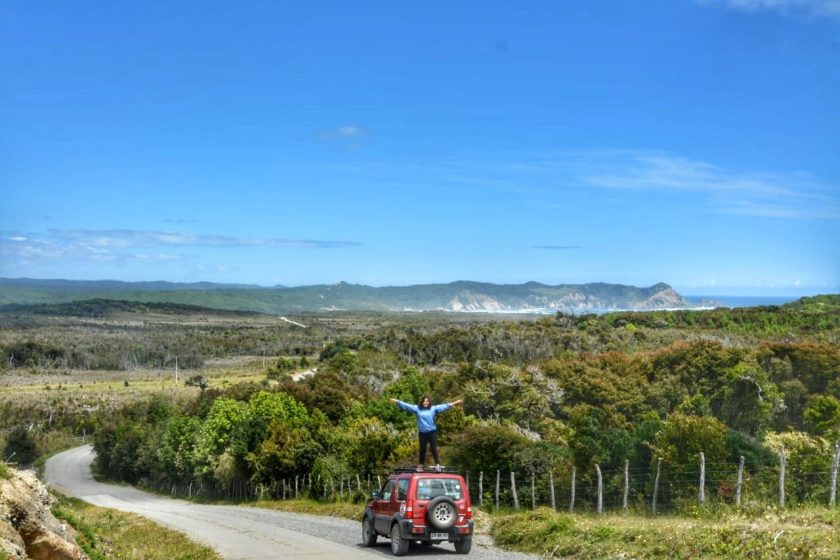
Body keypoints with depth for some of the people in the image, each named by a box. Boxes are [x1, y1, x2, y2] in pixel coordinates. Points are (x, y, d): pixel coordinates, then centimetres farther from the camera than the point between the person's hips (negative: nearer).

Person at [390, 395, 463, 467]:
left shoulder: (434, 409, -1)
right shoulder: (417, 408, 2)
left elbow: (443, 407, -5)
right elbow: (407, 406, 3)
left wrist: (453, 404, -13)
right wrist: (397, 401, 0)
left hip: (432, 432, -2)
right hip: (422, 432, 2)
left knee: (434, 448, -2)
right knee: (422, 449, 11)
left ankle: (437, 464, -1)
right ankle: (421, 463, 21)